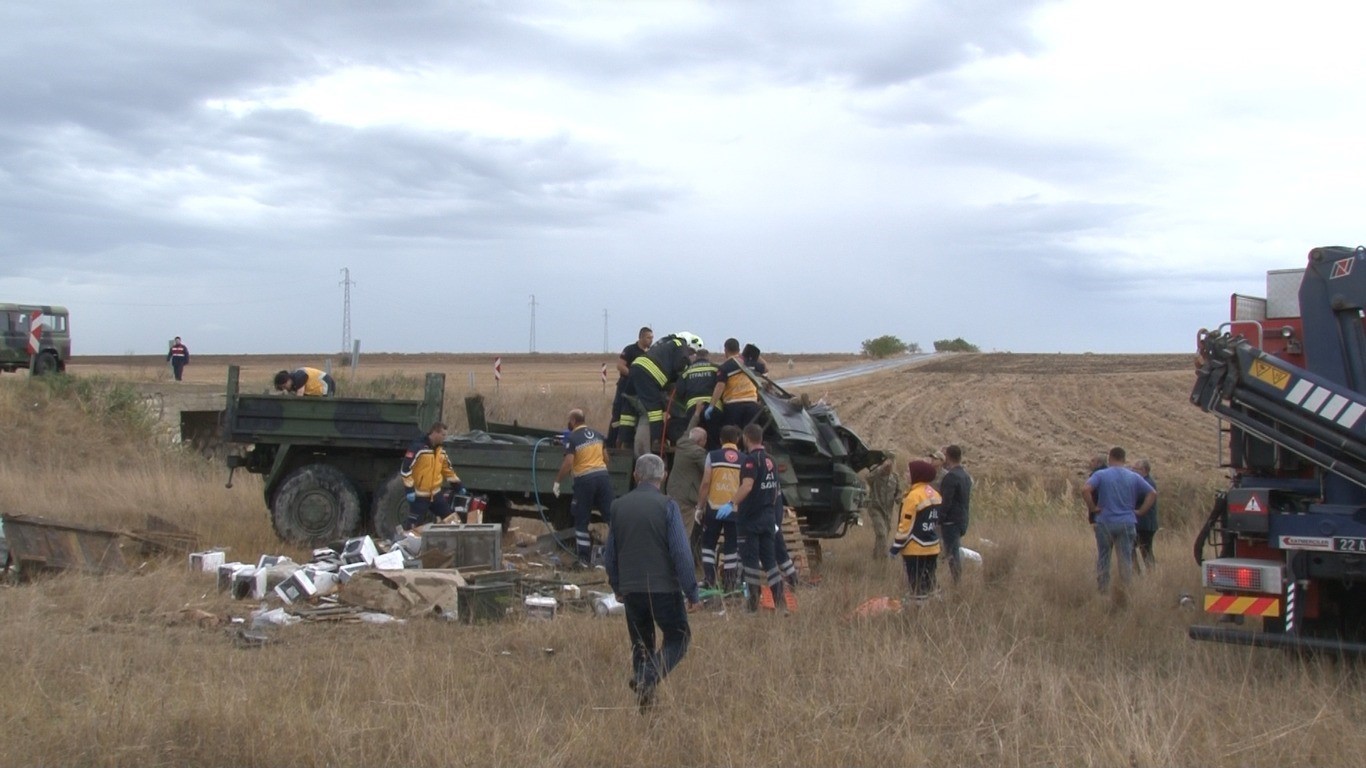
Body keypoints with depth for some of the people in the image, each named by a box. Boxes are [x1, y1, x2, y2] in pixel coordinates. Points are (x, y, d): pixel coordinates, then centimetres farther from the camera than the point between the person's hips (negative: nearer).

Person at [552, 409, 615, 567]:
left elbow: (568, 463, -15)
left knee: (582, 520, 7)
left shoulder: (572, 438, -6)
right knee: (611, 514, 4)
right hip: (603, 475, 5)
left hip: (584, 479, -4)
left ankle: (584, 558, 8)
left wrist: (557, 482, -6)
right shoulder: (596, 434, 12)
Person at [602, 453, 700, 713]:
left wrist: (617, 586, 27)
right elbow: (681, 553, -13)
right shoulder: (667, 506, -9)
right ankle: (649, 678, -13)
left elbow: (609, 554, 13)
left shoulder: (618, 506, 6)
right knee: (678, 638, 9)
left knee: (641, 644, 18)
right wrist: (692, 592, -7)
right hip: (664, 587, -4)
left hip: (631, 590, 4)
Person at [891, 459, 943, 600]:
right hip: (932, 548, 8)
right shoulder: (935, 495, 10)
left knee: (917, 587, -4)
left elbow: (906, 525, -15)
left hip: (915, 550, -8)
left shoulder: (914, 495, -16)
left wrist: (896, 547, -9)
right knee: (928, 585, 14)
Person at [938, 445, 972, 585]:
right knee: (956, 552, 15)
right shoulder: (966, 476, 12)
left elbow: (946, 502, -21)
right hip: (962, 520, 9)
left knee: (952, 554, -6)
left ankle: (956, 584, -6)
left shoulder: (951, 476, -17)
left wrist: (939, 520, -18)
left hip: (951, 521, -9)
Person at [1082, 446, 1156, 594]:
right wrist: (1140, 512, 5)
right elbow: (1153, 493, 4)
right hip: (1127, 523, 1)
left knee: (1103, 557, 9)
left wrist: (1092, 508, -7)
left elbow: (1085, 489, -18)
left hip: (1105, 522, -1)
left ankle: (1103, 591, 10)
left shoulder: (1101, 475, -3)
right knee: (1126, 559, 6)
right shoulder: (1134, 477, 6)